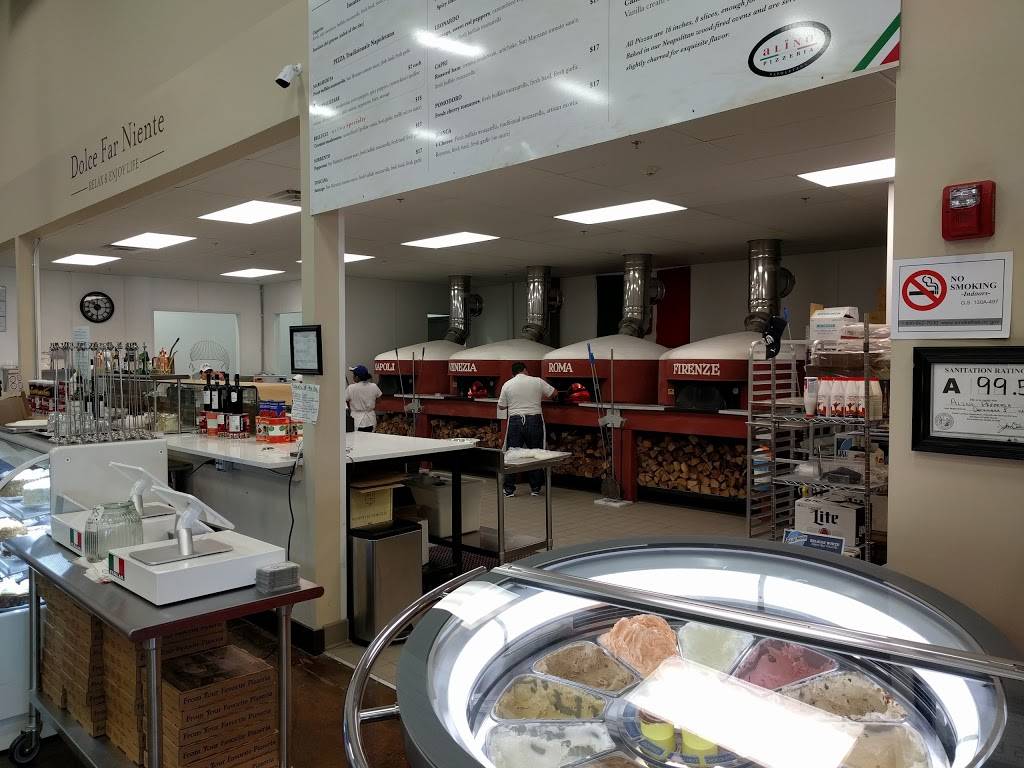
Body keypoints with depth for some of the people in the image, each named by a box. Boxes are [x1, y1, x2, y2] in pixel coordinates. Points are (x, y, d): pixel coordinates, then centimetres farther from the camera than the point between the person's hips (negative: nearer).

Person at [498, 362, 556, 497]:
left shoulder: (507, 384, 3)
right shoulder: (537, 381, 2)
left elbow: (501, 406, 8)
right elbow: (553, 393, 13)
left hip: (515, 421, 0)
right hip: (534, 420, 0)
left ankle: (509, 489, 10)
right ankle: (535, 488, 15)